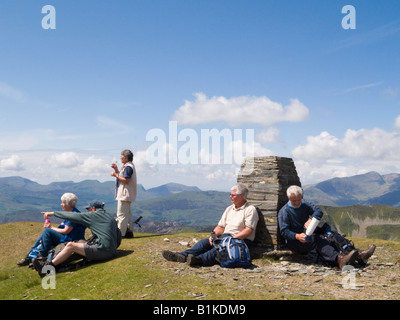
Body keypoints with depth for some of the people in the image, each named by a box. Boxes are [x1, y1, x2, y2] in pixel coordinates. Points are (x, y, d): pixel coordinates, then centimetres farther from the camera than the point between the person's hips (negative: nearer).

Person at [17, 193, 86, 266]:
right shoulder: (68, 214, 16)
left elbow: (65, 231, -18)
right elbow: (62, 227, 11)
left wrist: (52, 228, -6)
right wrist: (50, 227, -5)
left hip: (71, 241, -10)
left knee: (47, 231, -19)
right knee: (43, 236, 9)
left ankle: (42, 257, -12)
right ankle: (29, 257, 11)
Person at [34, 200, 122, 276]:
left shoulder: (94, 215, -1)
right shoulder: (112, 219, 20)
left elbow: (72, 216, 2)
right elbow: (118, 236, 20)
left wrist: (53, 213, 9)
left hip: (103, 251, -9)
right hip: (112, 251, 9)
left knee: (71, 245, -5)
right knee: (81, 242, 17)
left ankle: (49, 266, -2)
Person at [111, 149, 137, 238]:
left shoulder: (128, 167, -16)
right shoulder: (127, 166, 18)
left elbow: (126, 180, -23)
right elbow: (122, 177, 22)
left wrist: (115, 175, -15)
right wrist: (116, 170, 13)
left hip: (125, 195, -12)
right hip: (125, 194, 12)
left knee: (121, 214, -9)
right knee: (127, 214, 15)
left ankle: (120, 233, -6)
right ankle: (129, 231, 21)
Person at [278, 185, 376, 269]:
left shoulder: (305, 204, 11)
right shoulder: (283, 212, -6)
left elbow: (318, 211, -4)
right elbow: (284, 231, -16)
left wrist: (311, 220, -24)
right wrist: (297, 236, -34)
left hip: (308, 235, 6)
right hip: (294, 242, -6)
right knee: (317, 239, -34)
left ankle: (359, 255, -25)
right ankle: (339, 260, -55)